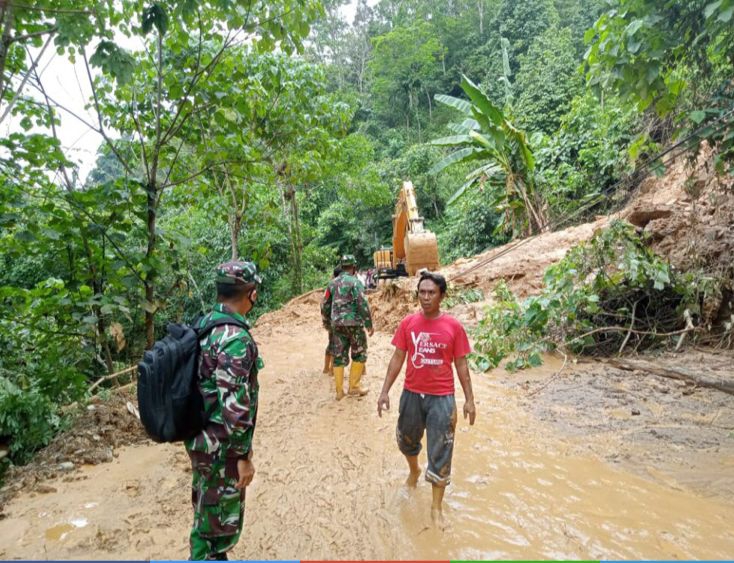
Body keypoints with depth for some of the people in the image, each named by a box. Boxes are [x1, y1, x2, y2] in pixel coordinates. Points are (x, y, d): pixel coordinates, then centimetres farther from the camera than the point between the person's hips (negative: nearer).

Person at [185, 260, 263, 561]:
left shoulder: (202, 325, 2)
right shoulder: (236, 338, -27)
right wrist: (244, 456, -18)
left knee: (206, 512, 25)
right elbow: (234, 405, -28)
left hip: (200, 439, 9)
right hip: (221, 448, -9)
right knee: (221, 521, 10)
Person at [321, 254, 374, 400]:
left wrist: (326, 321, 27)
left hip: (337, 324, 6)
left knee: (339, 357, 9)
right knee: (359, 355, 10)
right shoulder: (355, 282, -9)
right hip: (353, 323, -5)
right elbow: (363, 304, -15)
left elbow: (325, 304, 14)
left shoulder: (332, 283, 9)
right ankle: (354, 387, 11)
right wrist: (369, 324, -9)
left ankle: (339, 391, 12)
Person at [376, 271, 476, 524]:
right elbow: (397, 358, 1)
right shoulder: (407, 323, -4)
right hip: (411, 394, 3)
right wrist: (385, 391, -1)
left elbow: (461, 364, -2)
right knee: (407, 441, 22)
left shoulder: (454, 326, -8)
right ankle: (414, 471, 54)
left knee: (440, 454, 6)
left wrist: (469, 399, -3)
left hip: (441, 398, -2)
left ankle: (437, 507, 24)